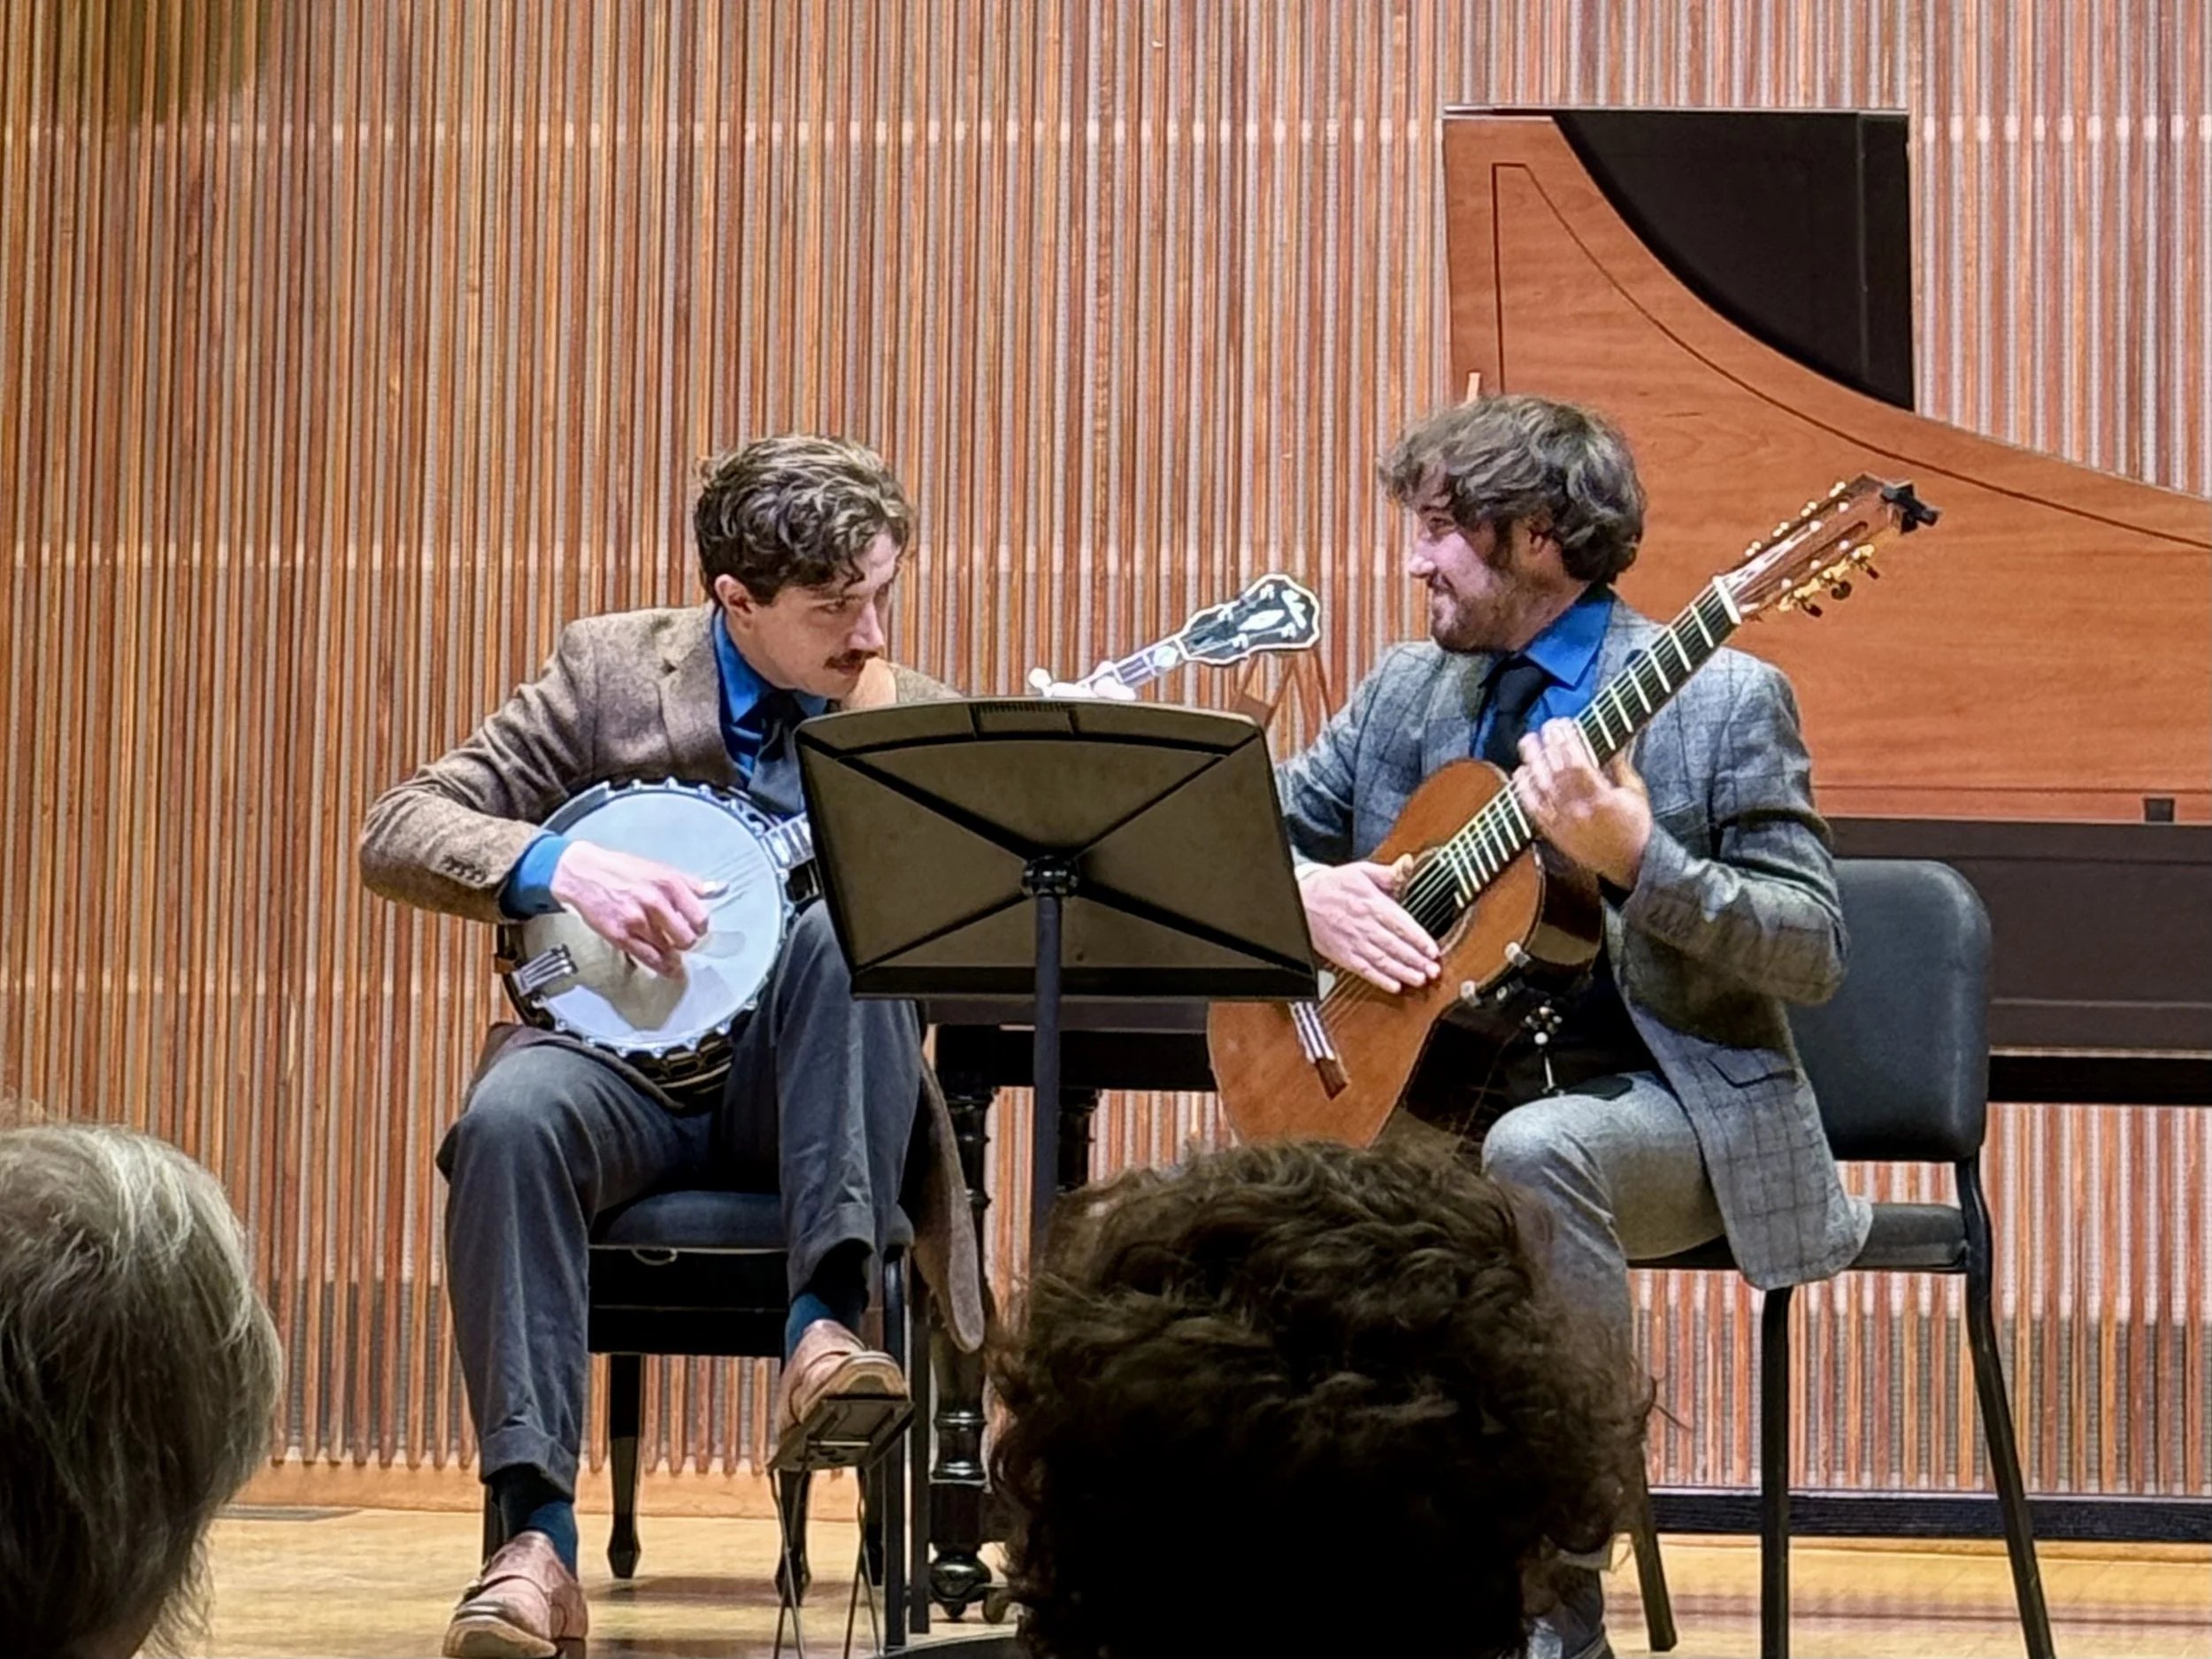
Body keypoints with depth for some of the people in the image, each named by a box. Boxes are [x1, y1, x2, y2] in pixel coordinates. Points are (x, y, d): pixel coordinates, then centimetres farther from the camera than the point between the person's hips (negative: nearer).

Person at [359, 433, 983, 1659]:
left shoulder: (917, 718, 5)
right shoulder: (608, 669, 3)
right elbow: (397, 833, -2)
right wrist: (561, 863, -19)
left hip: (795, 1091, 0)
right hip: (622, 1061, 0)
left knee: (845, 929, -31)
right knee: (511, 1119, -34)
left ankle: (825, 1330, -36)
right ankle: (536, 1539, -35)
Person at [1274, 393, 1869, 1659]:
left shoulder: (1721, 700, -6)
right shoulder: (1407, 691, 11)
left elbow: (1814, 956, -11)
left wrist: (1638, 860, -26)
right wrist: (1310, 893, -8)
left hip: (1655, 1102, -5)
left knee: (1534, 1149, -39)